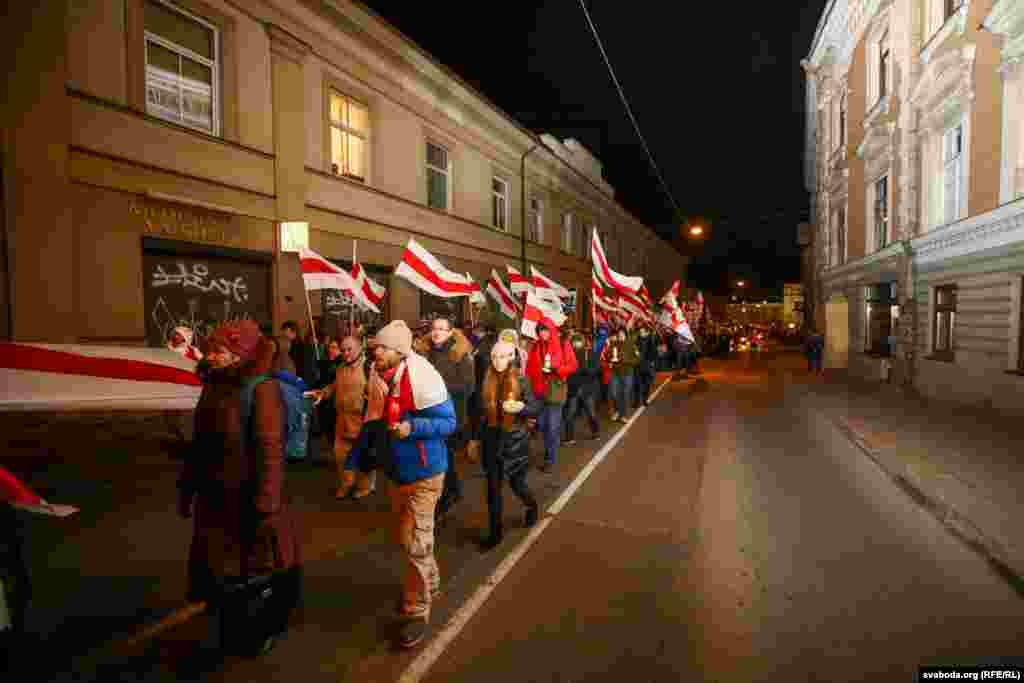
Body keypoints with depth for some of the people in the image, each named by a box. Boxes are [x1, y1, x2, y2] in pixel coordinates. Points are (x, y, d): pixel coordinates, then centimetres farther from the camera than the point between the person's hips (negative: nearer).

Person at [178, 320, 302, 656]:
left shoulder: (261, 389, -20)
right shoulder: (214, 385, 3)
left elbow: (269, 450, -22)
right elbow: (200, 442, 11)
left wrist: (265, 504, -23)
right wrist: (187, 486, 13)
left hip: (247, 498, -7)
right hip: (215, 497, 7)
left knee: (255, 566, 12)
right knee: (215, 565, 20)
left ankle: (260, 633, 37)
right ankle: (231, 631, 44)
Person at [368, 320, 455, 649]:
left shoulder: (423, 378, -25)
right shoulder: (378, 380, -2)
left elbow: (449, 422, -19)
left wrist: (413, 427, -32)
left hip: (423, 473, -8)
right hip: (396, 471, 8)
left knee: (415, 543, 1)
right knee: (406, 537, 23)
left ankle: (417, 611, 22)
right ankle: (429, 583, 48)